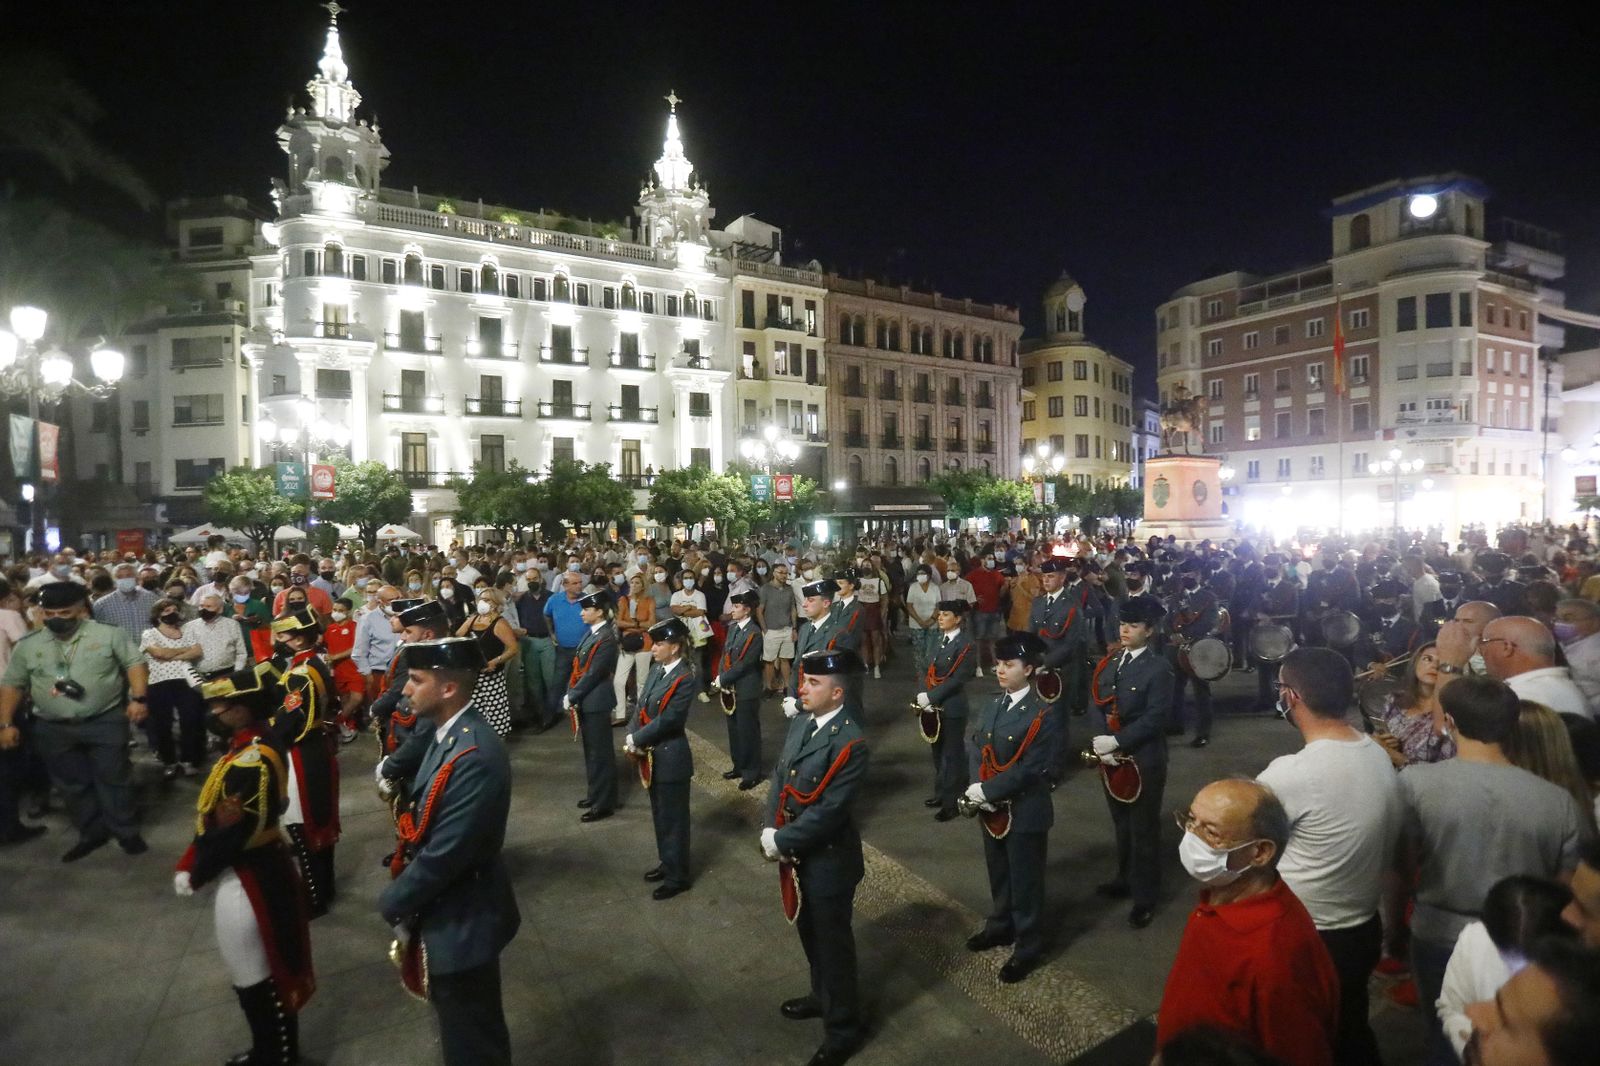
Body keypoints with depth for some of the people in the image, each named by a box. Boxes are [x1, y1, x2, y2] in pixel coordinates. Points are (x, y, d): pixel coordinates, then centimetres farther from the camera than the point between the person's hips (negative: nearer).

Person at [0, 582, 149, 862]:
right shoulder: (27, 645, 5)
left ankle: (126, 832, 13)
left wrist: (138, 698, -15)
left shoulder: (108, 634, -4)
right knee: (72, 784, 12)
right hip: (53, 729, 4)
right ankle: (92, 833, 25)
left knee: (113, 778, 3)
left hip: (105, 722, -3)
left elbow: (135, 663, -4)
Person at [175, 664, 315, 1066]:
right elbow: (214, 817, 10)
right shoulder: (251, 746, 3)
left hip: (248, 881, -10)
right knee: (266, 971, 24)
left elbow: (229, 834, -24)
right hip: (257, 870, 10)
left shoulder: (251, 762, -29)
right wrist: (187, 863, 6)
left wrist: (194, 874, -8)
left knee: (256, 980, 8)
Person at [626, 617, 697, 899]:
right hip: (652, 755, 8)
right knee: (659, 814, 21)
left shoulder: (684, 679, -21)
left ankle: (677, 876, 19)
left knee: (673, 817, 5)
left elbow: (667, 720, -23)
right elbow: (641, 706, 7)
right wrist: (631, 736, -7)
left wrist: (636, 739, -15)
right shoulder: (656, 669, 5)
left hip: (671, 758, -8)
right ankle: (667, 863, 38)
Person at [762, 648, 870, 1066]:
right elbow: (780, 777, 2)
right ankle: (822, 996, 49)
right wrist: (770, 830, -10)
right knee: (808, 931, 26)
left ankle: (843, 1028, 30)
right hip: (796, 854, 8)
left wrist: (782, 841, -20)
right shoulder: (799, 723, -2)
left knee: (832, 941, 10)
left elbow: (830, 810, -27)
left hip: (828, 860, -8)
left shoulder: (849, 743, -27)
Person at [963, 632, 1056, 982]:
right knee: (998, 873, 23)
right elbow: (974, 748, 3)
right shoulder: (991, 706, 3)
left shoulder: (1042, 715, -18)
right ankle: (1001, 925, 44)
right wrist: (976, 786, -13)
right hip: (991, 807, 7)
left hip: (1025, 812, -6)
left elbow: (1030, 769, -23)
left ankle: (1028, 946, 27)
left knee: (1025, 879, 10)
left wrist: (987, 790, -22)